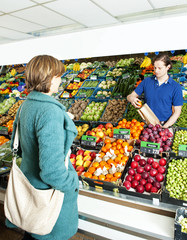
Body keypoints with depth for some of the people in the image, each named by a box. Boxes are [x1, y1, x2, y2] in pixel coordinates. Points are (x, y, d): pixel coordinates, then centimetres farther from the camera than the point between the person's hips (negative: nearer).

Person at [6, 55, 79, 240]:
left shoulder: (27, 104, -2)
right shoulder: (50, 112, -32)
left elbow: (17, 143, 10)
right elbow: (52, 169, -35)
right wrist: (72, 183, -17)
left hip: (30, 181, 8)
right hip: (50, 190, -7)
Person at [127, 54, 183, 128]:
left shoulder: (176, 87, -1)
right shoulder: (147, 81, 6)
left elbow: (177, 112, 0)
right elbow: (130, 96, 10)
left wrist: (164, 127, -12)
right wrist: (131, 99, -15)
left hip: (165, 124, -2)